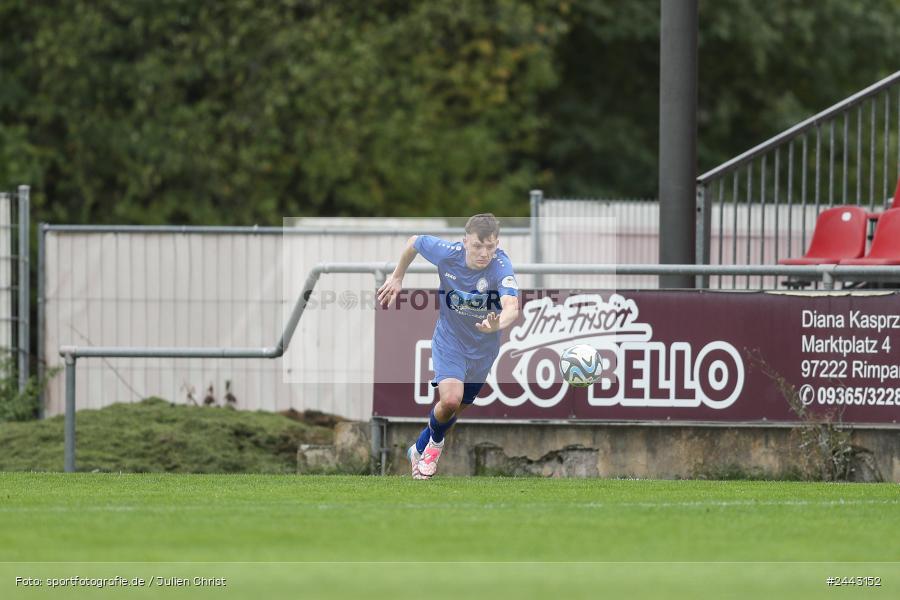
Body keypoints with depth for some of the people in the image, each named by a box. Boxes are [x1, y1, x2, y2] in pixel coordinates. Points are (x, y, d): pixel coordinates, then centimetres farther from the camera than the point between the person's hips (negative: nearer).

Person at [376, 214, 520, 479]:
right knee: (450, 400, -22)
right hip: (449, 340, -1)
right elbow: (414, 242, -1)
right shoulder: (447, 253, -24)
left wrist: (497, 324, -70)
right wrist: (397, 277, 9)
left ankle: (420, 449, 47)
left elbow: (512, 307, -49)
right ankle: (435, 441, 12)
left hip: (483, 347, 1)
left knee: (457, 408, 17)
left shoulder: (501, 266, -32)